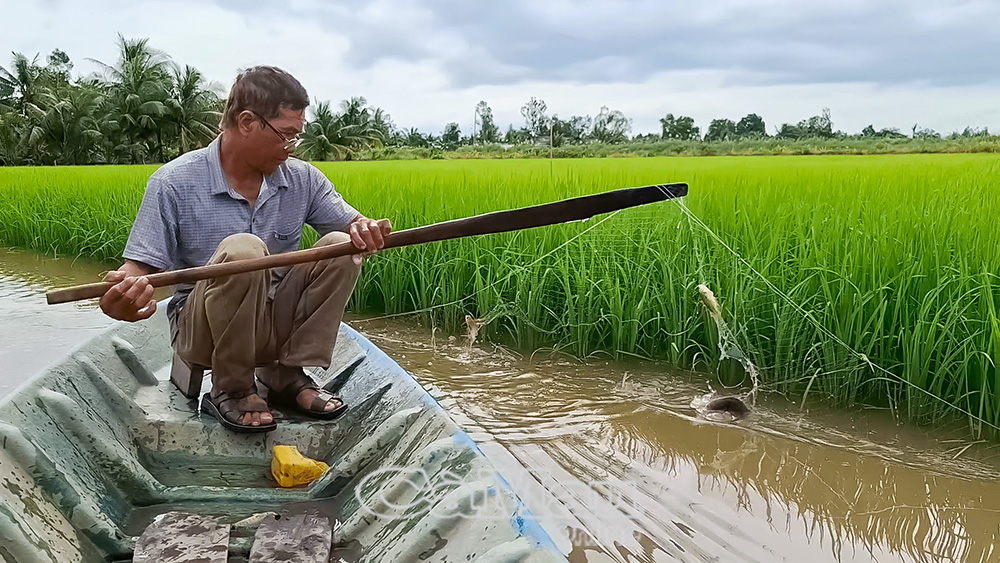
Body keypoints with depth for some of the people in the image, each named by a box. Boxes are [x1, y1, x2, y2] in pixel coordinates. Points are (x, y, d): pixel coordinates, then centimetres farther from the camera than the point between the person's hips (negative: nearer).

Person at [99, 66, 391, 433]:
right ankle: (230, 390, -15)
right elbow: (139, 269, -14)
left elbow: (354, 224, 1)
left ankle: (288, 377, -10)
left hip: (277, 326, 4)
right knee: (242, 249, -33)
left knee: (341, 245, -15)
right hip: (200, 331, -4)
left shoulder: (302, 179, 1)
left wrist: (366, 230, -25)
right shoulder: (174, 183, -12)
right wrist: (122, 301, -39)